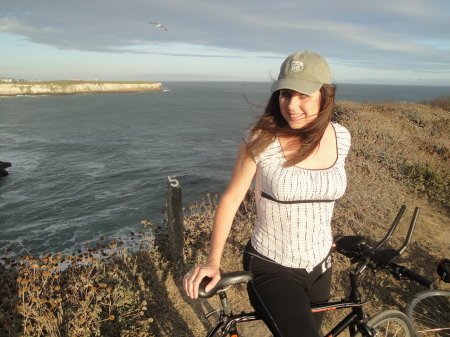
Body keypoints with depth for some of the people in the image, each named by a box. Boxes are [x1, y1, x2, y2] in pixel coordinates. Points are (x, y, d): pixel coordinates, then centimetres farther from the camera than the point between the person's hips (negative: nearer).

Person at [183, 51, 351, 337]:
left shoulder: (340, 137, -5)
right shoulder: (262, 140, -18)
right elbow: (231, 198, -11)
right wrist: (213, 262, -15)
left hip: (320, 267, 5)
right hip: (271, 270, -5)